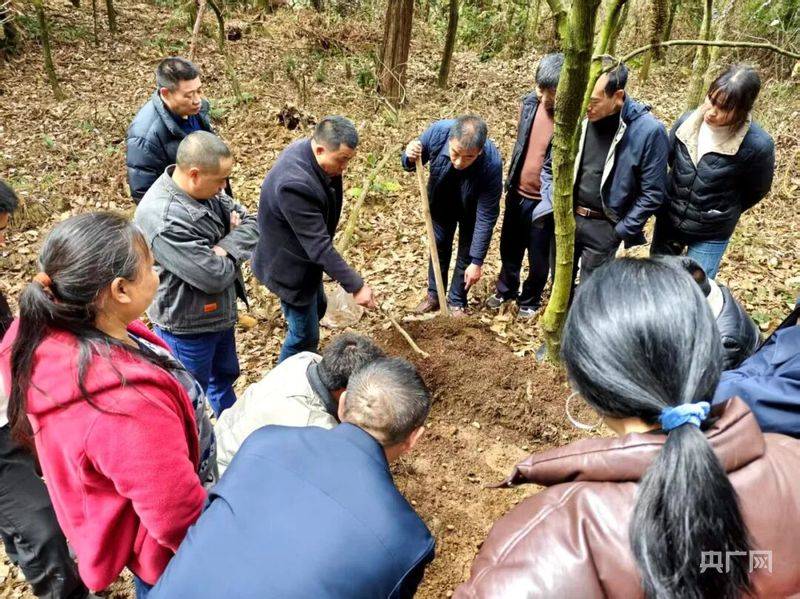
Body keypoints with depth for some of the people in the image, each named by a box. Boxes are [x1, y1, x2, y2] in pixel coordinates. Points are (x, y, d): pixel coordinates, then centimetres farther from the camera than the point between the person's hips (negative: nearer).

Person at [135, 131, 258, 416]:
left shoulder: (206, 189, -7)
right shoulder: (164, 220, -34)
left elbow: (251, 224, -4)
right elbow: (215, 276, -31)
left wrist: (224, 248, -24)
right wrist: (233, 243, -12)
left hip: (219, 312, 9)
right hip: (187, 327, -9)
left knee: (225, 374, 30)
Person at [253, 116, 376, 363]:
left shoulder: (308, 149, -9)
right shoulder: (295, 184, -39)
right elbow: (319, 246, -36)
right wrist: (355, 285, -32)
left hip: (305, 256, 10)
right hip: (289, 266, -10)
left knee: (317, 308, 28)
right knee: (305, 336, 4)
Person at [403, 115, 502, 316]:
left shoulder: (492, 163, -42)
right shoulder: (437, 132, -37)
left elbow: (486, 216, -32)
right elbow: (411, 163, -14)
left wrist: (477, 261, -28)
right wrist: (410, 158, -40)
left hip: (470, 209, -2)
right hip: (441, 202, 3)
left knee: (466, 254, 7)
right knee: (439, 247, 17)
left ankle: (457, 302, 29)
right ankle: (434, 295, 37)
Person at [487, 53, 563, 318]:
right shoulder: (531, 101, -4)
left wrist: (549, 202, -22)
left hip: (543, 201, -5)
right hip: (517, 192, 6)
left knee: (539, 257, 14)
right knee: (509, 247, 22)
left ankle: (530, 299, 37)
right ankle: (506, 289, 46)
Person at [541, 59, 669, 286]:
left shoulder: (648, 131, -18)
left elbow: (652, 193, -11)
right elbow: (549, 166, 7)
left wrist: (621, 231, -10)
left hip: (604, 228, -4)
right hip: (565, 218, 4)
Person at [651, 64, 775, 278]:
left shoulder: (758, 144, -23)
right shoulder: (687, 122, -13)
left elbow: (756, 190, -4)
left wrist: (724, 213, 6)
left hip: (711, 235, -4)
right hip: (668, 220, 4)